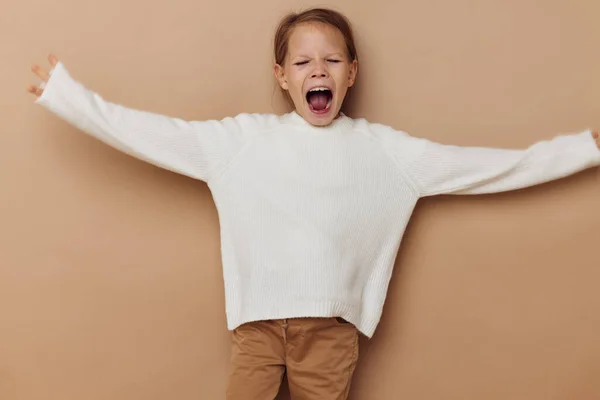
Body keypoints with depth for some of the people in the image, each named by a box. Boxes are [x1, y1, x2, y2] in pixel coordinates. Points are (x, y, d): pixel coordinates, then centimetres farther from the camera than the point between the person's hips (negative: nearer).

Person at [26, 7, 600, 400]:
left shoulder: (384, 149, 1)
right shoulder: (242, 138, 0)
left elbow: (496, 166, 5)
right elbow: (150, 134, -1)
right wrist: (63, 93, -4)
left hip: (332, 324, 1)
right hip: (258, 320, 0)